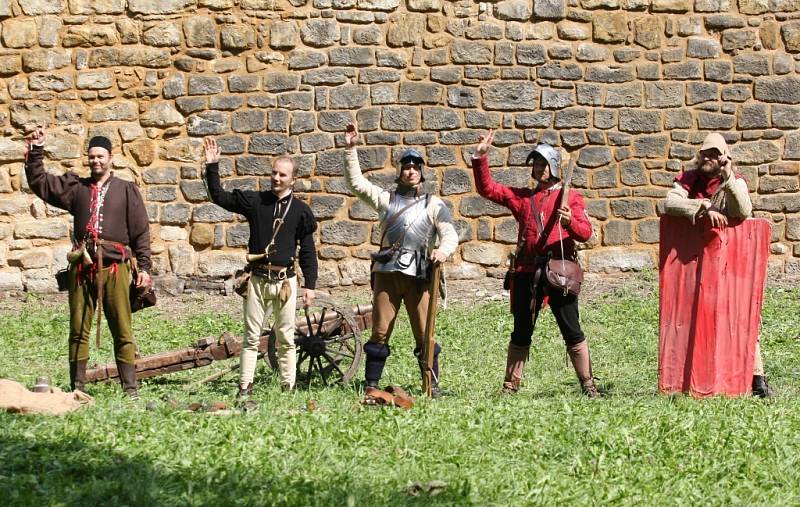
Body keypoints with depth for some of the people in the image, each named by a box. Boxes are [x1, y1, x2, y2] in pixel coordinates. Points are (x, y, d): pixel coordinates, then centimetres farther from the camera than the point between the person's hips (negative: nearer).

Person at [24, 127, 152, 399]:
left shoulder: (126, 190, 7)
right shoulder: (75, 187, 13)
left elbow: (141, 231, 5)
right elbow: (39, 182, 13)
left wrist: (144, 266, -1)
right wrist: (36, 151, 2)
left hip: (115, 267, -2)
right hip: (82, 267, 2)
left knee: (122, 331, -2)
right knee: (78, 330, 3)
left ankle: (130, 388, 1)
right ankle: (77, 388, 8)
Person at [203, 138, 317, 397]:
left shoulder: (301, 211, 3)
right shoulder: (255, 201, 5)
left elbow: (308, 251, 6)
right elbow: (219, 197, 6)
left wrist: (310, 285, 1)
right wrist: (212, 166, -4)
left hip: (285, 280, -1)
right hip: (258, 278, 1)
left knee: (286, 338, 3)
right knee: (251, 336, 2)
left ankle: (288, 387, 8)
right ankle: (245, 386, 4)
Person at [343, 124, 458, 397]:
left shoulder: (433, 204, 11)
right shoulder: (386, 199, 16)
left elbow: (450, 235, 3)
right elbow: (356, 182, 11)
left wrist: (444, 250, -19)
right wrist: (351, 149, 4)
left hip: (418, 274, -1)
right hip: (386, 272, 1)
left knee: (424, 334, -2)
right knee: (380, 332, 1)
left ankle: (433, 385, 5)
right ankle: (371, 384, 6)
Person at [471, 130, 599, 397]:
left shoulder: (571, 197, 7)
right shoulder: (523, 197, 16)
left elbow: (585, 233, -2)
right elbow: (487, 188, 12)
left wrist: (570, 221, -23)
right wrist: (481, 157, 3)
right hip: (527, 272, 3)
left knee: (572, 332, -2)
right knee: (521, 333, 9)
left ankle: (588, 385, 3)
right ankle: (510, 386, 14)